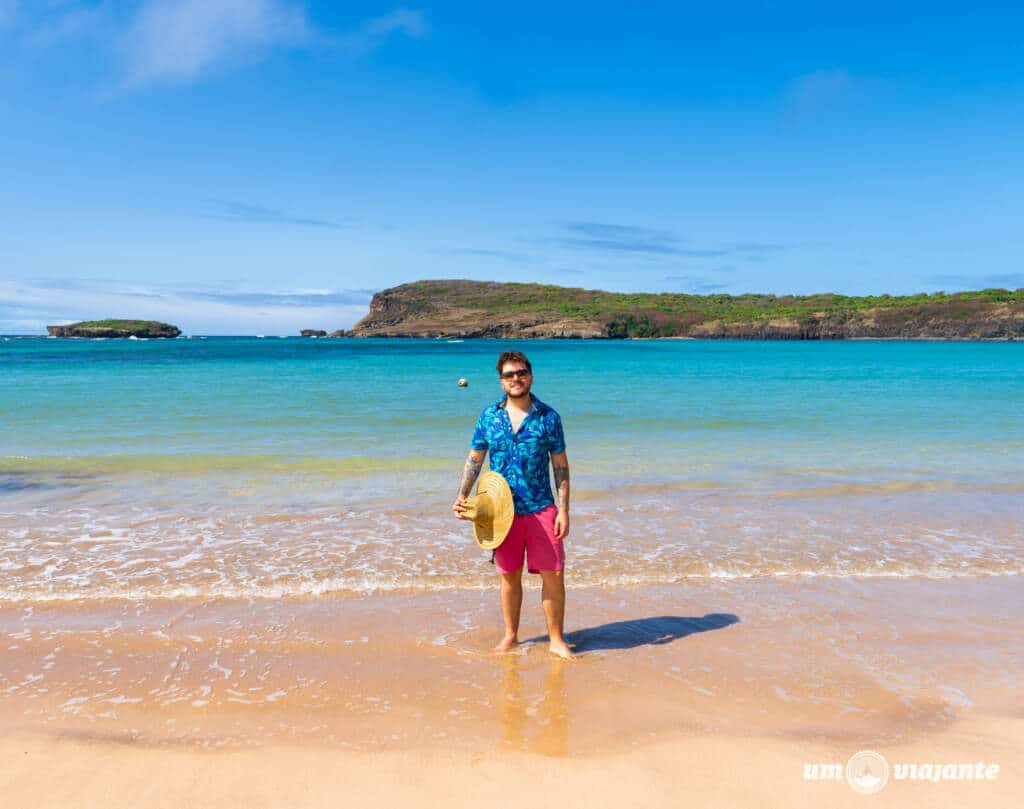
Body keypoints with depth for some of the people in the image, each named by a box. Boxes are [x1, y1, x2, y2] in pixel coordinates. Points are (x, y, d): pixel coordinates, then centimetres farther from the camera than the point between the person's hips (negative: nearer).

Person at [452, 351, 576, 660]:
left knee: (553, 575, 0)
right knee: (510, 577, 12)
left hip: (542, 509, -1)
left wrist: (564, 510, -5)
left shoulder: (548, 416, -1)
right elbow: (474, 460, 8)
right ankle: (510, 637, 29)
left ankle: (556, 640, 17)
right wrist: (461, 496, -5)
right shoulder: (489, 416, 3)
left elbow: (561, 466, 0)